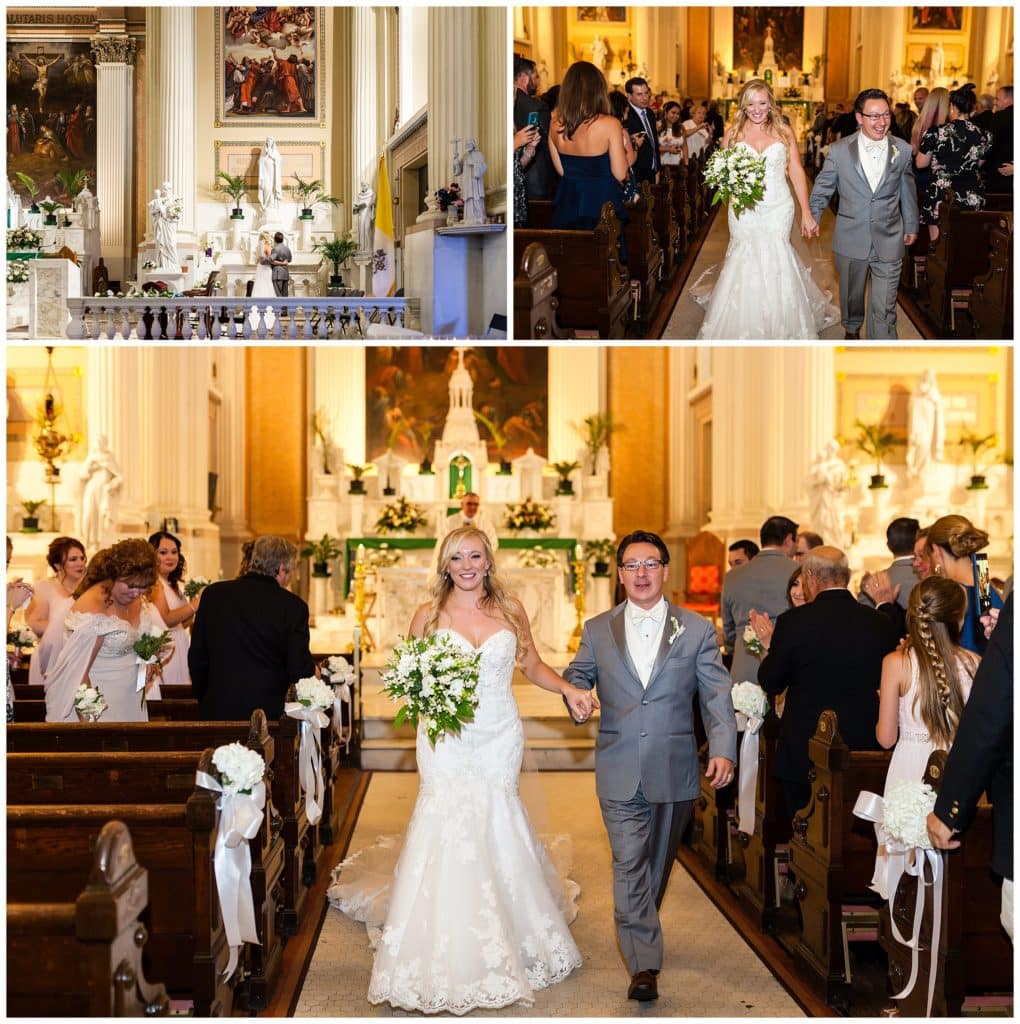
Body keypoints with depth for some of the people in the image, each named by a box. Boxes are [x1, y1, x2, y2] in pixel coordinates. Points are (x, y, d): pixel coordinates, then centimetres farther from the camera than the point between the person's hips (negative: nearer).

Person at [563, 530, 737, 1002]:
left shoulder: (697, 630, 2)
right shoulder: (597, 631, 5)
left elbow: (717, 696, -2)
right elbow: (576, 677, 15)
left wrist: (722, 750, -15)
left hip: (674, 772, 1)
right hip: (619, 773, 0)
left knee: (658, 863, 15)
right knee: (629, 865, -7)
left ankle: (640, 930, 38)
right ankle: (644, 964, -6)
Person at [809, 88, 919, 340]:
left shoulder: (903, 150, -2)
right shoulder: (839, 151, -6)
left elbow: (907, 192, 9)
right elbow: (822, 190, 4)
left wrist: (911, 225, 18)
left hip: (889, 242, 0)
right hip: (851, 241, 1)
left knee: (884, 309, -4)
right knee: (851, 295, 22)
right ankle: (852, 330, 49)